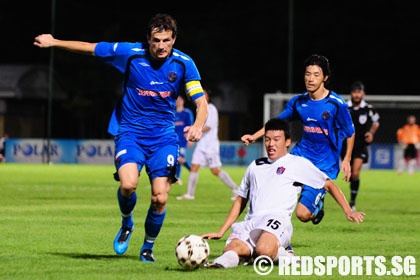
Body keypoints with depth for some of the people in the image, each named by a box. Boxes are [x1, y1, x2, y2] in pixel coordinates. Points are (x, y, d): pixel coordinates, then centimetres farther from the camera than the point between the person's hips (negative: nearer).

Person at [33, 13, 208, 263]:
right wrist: (54, 42, 8)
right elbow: (89, 47, 3)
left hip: (164, 136, 1)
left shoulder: (184, 63, -8)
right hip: (130, 131, -1)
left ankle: (148, 248, 18)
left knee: (160, 198, -9)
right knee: (128, 184, -26)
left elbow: (202, 102, -7)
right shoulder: (130, 53, -10)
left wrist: (198, 126, -27)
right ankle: (127, 223, 8)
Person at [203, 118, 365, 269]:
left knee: (264, 249, -37)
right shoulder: (255, 166, 28)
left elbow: (329, 185, 13)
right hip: (250, 222, 3)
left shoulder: (298, 164, 13)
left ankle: (281, 254, -8)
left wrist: (348, 211, 1)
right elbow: (240, 201, 31)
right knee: (230, 252, -30)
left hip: (277, 219, -3)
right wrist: (220, 233, 24)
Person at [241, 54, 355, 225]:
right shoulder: (299, 101, 1)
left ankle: (317, 204, 22)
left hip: (325, 165, -5)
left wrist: (346, 160, -8)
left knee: (303, 214, -12)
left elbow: (350, 133, -1)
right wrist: (255, 136, 8)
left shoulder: (336, 104, -12)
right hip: (301, 154, 5)